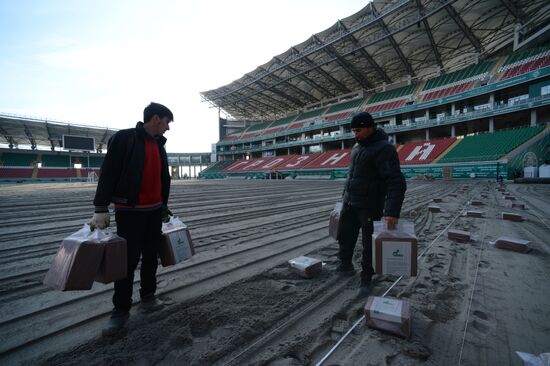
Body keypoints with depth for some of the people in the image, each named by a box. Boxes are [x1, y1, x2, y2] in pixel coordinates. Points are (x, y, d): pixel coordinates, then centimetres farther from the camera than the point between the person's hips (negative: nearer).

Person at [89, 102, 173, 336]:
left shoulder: (159, 144, 12)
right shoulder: (124, 138, -9)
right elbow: (108, 173, -12)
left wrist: (164, 206, 21)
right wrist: (101, 208, -15)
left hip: (154, 211, 6)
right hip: (129, 212, -6)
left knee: (151, 257, 12)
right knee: (128, 261, 1)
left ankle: (148, 297, 28)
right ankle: (121, 310, 17)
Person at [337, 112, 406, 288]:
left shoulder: (383, 149, -17)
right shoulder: (357, 146, 10)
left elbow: (396, 182, -25)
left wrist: (392, 212, -33)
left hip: (369, 207, -8)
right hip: (349, 203, 8)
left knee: (369, 243, 7)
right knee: (344, 235, 18)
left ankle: (366, 277, 24)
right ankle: (345, 264, 39)